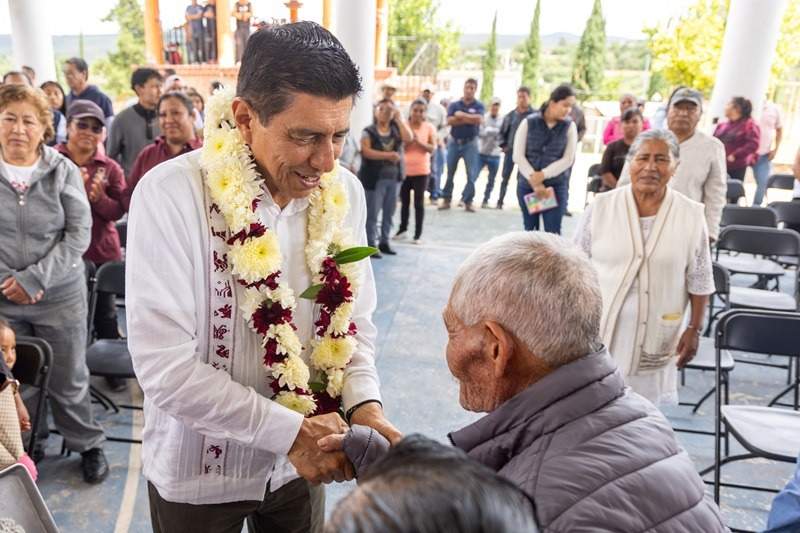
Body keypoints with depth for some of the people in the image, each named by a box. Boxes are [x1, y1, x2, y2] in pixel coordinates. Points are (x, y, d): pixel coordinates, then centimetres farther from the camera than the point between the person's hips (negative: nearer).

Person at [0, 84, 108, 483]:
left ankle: (88, 445, 31)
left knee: (69, 379, 11)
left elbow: (79, 234, -8)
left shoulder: (63, 171, -4)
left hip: (60, 295, -1)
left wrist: (34, 279, -14)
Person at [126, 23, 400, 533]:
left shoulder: (344, 191, -8)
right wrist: (289, 431, -24)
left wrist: (364, 403, -16)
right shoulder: (171, 195, -22)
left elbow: (355, 318, 0)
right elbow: (165, 367, -23)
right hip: (198, 472, -3)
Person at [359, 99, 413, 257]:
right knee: (372, 213, -3)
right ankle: (371, 245, 4)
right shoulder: (369, 131, -3)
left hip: (393, 177, 5)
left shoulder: (396, 129, 10)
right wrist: (389, 155, -21)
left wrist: (399, 118, -9)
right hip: (375, 177, -5)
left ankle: (384, 242, 24)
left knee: (389, 212, 12)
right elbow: (366, 152, -15)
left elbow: (409, 138, -9)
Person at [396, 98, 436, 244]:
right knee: (404, 201, 14)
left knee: (419, 203, 2)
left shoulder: (429, 127, -1)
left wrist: (419, 142, -19)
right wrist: (408, 140, -18)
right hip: (404, 169, 2)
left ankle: (417, 234, 9)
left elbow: (432, 149, -7)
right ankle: (403, 229, 30)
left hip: (421, 171, -2)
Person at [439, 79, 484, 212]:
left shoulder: (479, 106, 3)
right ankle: (446, 200, 14)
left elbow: (479, 119, -17)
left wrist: (462, 115, -12)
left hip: (470, 143, -1)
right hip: (454, 142, 1)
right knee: (450, 173, 6)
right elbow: (449, 121, -11)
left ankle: (467, 201, 3)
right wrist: (470, 119, -13)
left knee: (472, 174, -5)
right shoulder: (454, 105, 6)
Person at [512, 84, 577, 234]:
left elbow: (568, 159, -3)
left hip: (556, 186, 0)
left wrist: (543, 175, -13)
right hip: (527, 185, 1)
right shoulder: (528, 123, -1)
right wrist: (534, 181, -11)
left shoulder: (569, 126, 1)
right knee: (530, 231, 10)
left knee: (553, 232, -5)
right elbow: (518, 156, -5)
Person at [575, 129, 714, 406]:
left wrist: (694, 329, 0)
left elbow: (699, 281, 3)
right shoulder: (601, 207, -5)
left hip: (657, 335, 0)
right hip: (599, 329, 0)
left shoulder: (691, 215, -3)